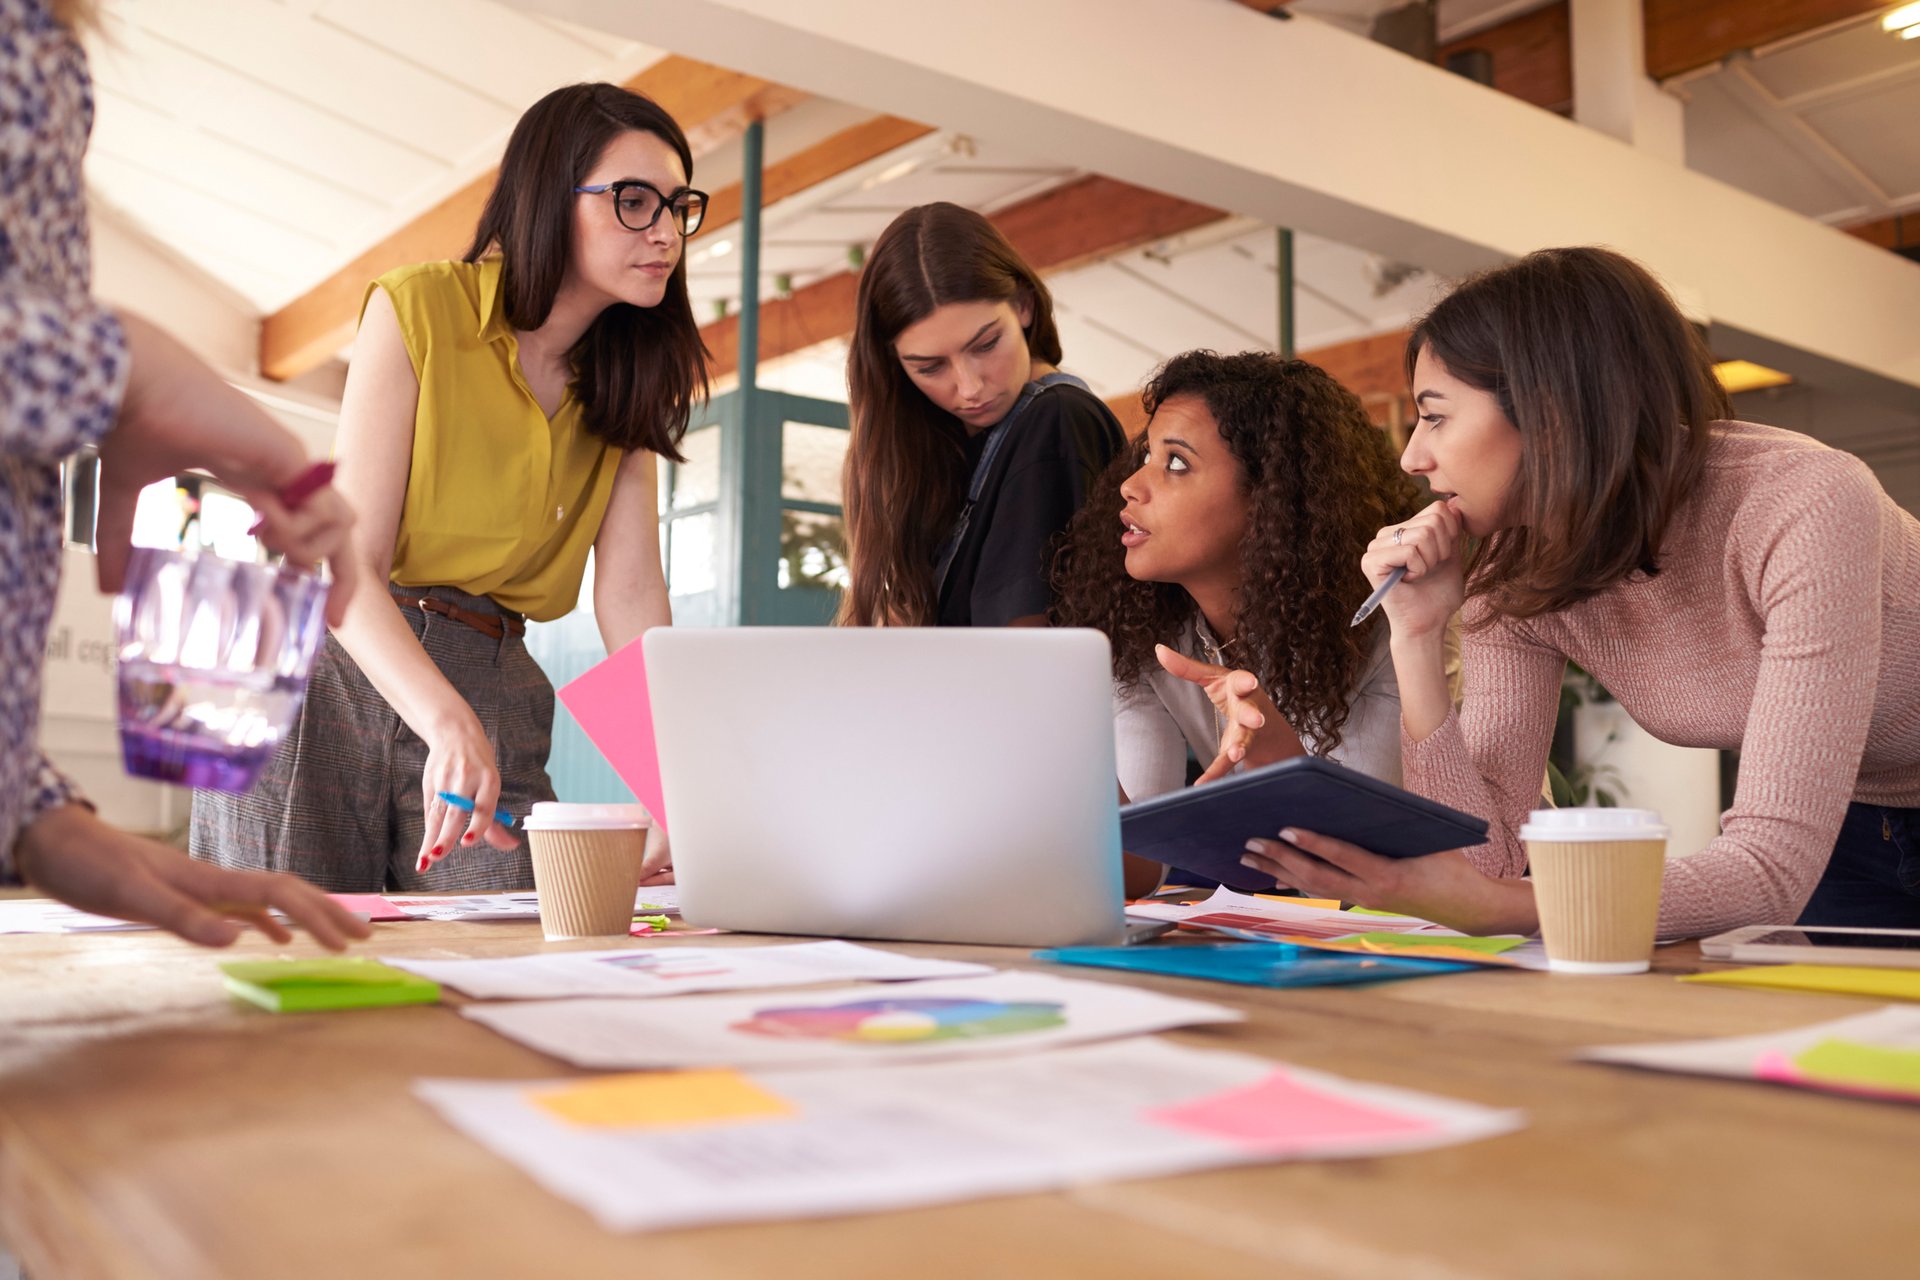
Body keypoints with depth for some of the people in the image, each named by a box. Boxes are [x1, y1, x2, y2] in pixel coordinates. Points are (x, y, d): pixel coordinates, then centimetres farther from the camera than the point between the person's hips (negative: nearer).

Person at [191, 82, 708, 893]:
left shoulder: (627, 381, 7)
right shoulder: (417, 308, -8)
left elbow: (630, 595, -5)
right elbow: (347, 566, -16)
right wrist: (448, 724, -34)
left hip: (494, 693, 4)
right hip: (332, 667, -3)